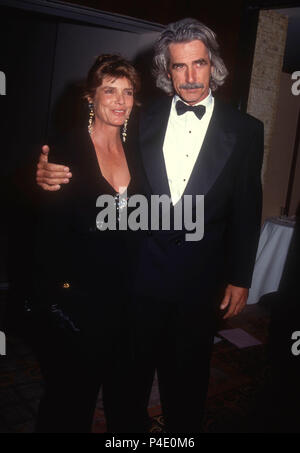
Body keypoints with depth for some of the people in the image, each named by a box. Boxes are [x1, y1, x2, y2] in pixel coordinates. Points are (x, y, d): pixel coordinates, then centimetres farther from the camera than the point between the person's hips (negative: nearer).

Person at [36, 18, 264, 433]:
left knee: (187, 375, 18)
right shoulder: (144, 118, 0)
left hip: (200, 279, 0)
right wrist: (55, 176, -20)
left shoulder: (244, 130, -2)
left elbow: (248, 209, -1)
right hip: (141, 270, 1)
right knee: (132, 369, 18)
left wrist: (240, 279, 0)